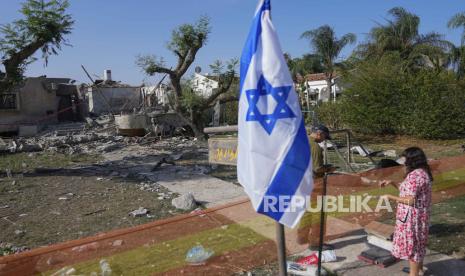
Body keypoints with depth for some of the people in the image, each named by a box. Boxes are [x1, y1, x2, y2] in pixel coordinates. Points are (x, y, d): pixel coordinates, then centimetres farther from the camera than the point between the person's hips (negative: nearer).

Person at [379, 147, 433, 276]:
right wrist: (392, 183, 7)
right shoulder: (422, 172, 8)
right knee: (417, 242, 24)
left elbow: (410, 200, -26)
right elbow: (407, 190, 15)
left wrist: (391, 197, -16)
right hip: (419, 216, 10)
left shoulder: (415, 175, -25)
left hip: (412, 217, -10)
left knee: (411, 244, 3)